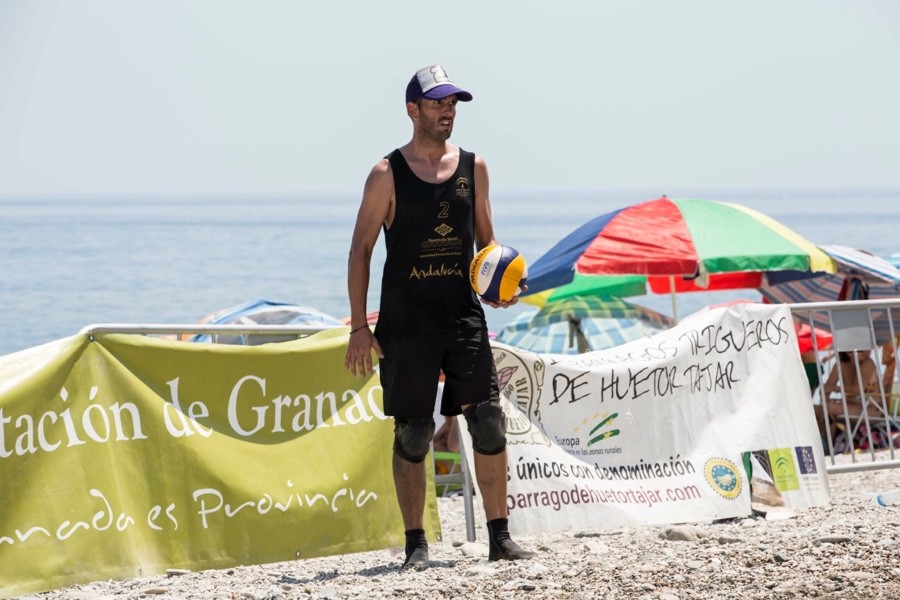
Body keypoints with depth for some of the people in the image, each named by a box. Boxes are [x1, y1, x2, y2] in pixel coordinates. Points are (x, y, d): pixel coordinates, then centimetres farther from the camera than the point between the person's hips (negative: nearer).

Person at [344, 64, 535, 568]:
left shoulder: (474, 168, 9)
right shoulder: (387, 175, -1)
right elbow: (361, 249, 0)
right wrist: (360, 325, -5)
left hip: (464, 315, 3)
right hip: (406, 323, -3)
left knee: (489, 423, -7)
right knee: (412, 433, 2)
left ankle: (500, 536, -2)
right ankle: (416, 542, 9)